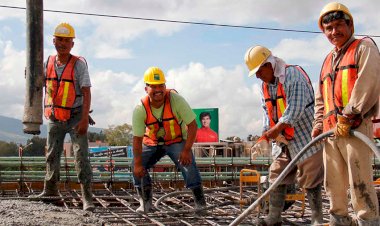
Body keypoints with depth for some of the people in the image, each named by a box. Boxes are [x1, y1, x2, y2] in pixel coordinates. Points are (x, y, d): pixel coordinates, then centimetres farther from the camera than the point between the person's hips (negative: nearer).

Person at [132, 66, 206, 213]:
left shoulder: (176, 100, -26)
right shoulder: (140, 109, -22)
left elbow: (192, 125, -21)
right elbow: (137, 138, -18)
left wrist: (186, 150, -27)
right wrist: (138, 164, -22)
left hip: (177, 141, -2)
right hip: (152, 143, 2)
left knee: (188, 164, -24)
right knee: (137, 167, -13)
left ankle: (200, 202, -8)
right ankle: (145, 204, 4)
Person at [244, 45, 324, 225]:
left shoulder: (293, 75, -16)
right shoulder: (265, 86, 11)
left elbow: (295, 110, -24)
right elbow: (268, 113, 11)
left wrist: (274, 131, -22)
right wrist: (265, 138, -3)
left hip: (304, 136, -8)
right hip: (282, 141, 8)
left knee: (310, 179, -3)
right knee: (276, 177, 8)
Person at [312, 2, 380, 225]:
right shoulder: (328, 61, 26)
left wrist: (348, 116, -18)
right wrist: (319, 123, 14)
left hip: (355, 127, -8)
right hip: (331, 130, 8)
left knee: (360, 182, -12)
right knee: (334, 184, 9)